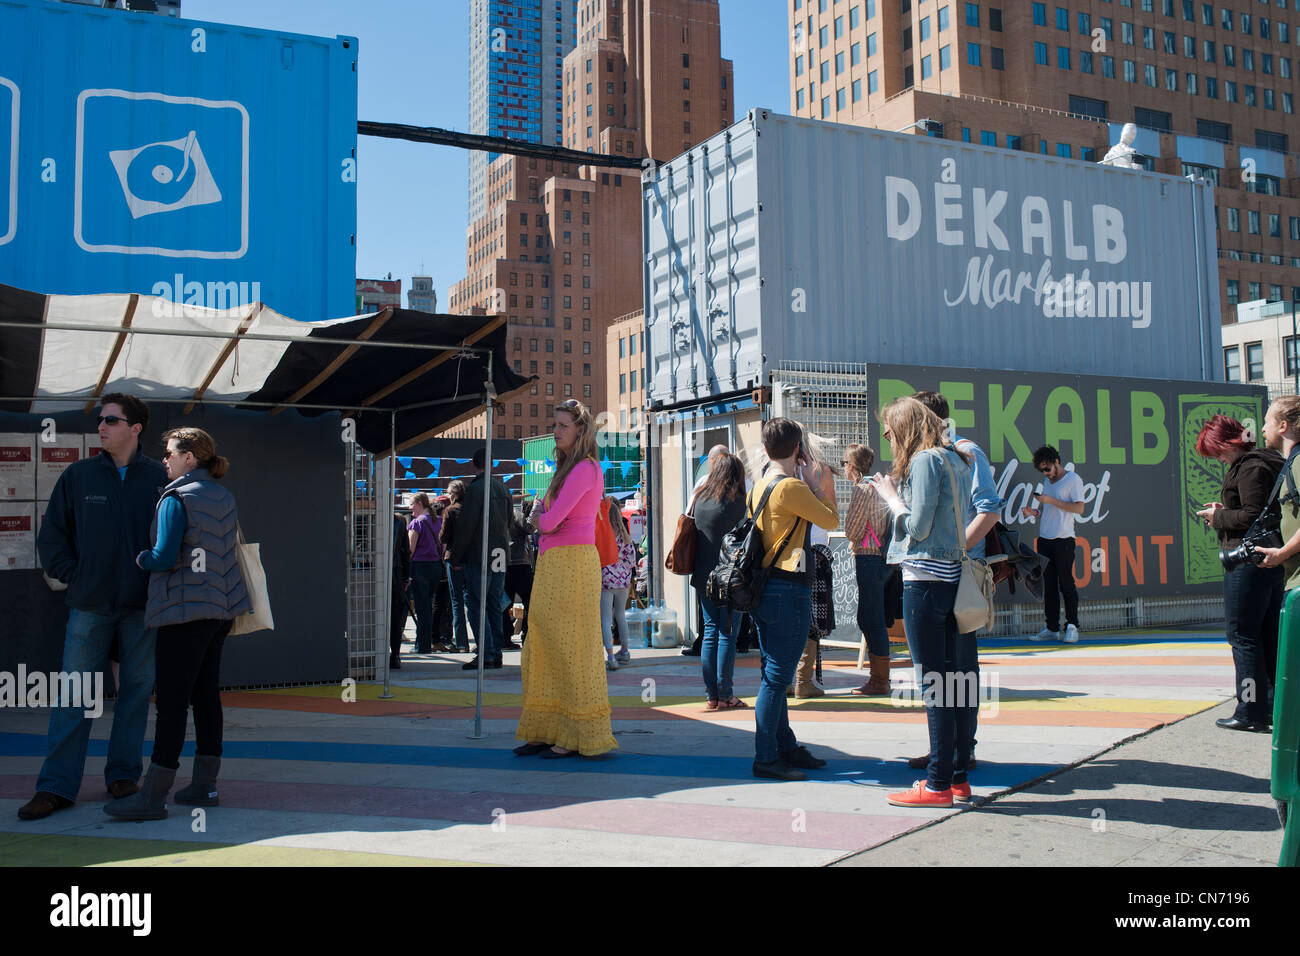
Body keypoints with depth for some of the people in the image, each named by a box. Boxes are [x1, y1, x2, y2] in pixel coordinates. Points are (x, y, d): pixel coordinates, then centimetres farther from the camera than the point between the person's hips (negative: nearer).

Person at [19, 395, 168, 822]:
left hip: (141, 605, 0)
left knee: (136, 687, 7)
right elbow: (51, 534, 9)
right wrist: (72, 575, 0)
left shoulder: (159, 478, 0)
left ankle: (124, 774, 20)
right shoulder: (78, 475, 3)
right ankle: (56, 786, 7)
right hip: (89, 605, 0)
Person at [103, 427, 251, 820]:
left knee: (171, 701, -5)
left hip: (185, 609, -8)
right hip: (221, 607, 8)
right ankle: (204, 785, 17)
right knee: (206, 694, 12)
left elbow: (164, 557, -18)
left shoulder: (177, 497, -12)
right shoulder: (224, 496, 12)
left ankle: (154, 796, -2)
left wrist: (140, 558, 3)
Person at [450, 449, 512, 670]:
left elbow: (465, 526, -12)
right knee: (495, 606, 10)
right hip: (500, 556, 7)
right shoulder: (503, 488, 12)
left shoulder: (476, 488, -10)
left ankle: (486, 654, -10)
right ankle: (496, 654, 11)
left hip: (478, 555, -7)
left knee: (475, 605, -4)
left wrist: (456, 558, -7)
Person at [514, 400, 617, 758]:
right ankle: (547, 731, 14)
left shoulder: (585, 469, -11)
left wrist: (542, 518, 5)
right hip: (551, 563, 10)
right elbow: (540, 514, 23)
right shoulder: (567, 468, 20)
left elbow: (550, 521, -16)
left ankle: (580, 736, 1)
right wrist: (541, 516, 1)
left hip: (572, 563, -10)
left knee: (572, 648, -5)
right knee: (544, 646, 9)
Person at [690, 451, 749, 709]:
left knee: (710, 631, 11)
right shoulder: (737, 501, -9)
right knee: (728, 634, 1)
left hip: (703, 578, 5)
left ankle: (710, 695, 13)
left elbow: (696, 534, 12)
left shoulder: (700, 497, 6)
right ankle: (724, 695, 2)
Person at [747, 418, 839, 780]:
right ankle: (766, 758, -1)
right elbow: (831, 520, -6)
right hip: (788, 590, -9)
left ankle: (786, 747, 25)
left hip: (764, 586, 9)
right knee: (777, 676, -5)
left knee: (774, 673, 14)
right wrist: (820, 486, 6)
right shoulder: (791, 487, -15)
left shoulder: (760, 487, 11)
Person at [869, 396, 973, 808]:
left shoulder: (924, 461, -11)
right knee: (949, 679, 13)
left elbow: (918, 526, -15)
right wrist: (895, 491, 16)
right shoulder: (954, 460, 16)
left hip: (926, 578, -9)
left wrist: (890, 496, 0)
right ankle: (958, 775, 19)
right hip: (950, 575, 9)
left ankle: (939, 784, -1)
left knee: (932, 682, -5)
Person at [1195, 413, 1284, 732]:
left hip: (1248, 562, -10)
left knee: (1242, 637, -3)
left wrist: (1218, 518, -7)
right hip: (1273, 562, 10)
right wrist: (1225, 511, 10)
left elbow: (1252, 516, -22)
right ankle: (1277, 708, 21)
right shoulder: (1269, 463, 15)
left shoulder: (1250, 468, -16)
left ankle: (1251, 712, 0)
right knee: (1270, 637, 14)